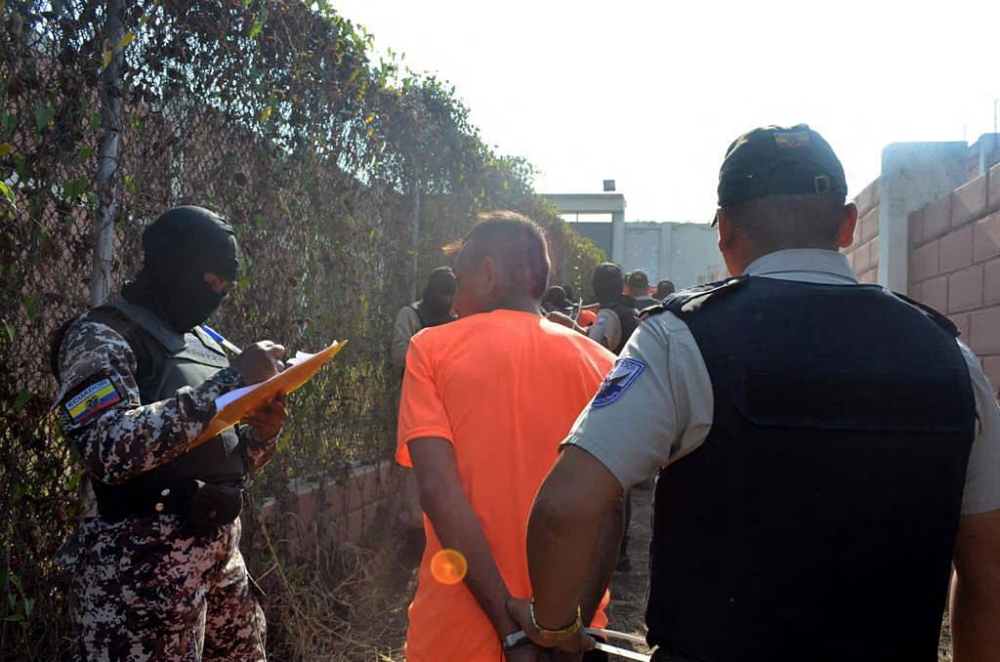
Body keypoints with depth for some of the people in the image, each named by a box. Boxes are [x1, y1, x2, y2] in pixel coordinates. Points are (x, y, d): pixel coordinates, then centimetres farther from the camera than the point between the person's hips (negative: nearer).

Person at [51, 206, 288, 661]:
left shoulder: (205, 343, 15)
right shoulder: (100, 337, -8)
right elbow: (110, 451, -25)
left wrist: (261, 434, -2)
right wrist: (227, 383, -23)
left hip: (222, 553, 8)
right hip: (143, 571, -7)